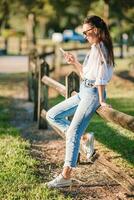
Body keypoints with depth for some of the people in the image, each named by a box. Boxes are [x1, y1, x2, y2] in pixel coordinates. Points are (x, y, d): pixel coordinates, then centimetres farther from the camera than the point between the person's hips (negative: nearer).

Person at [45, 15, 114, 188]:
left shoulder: (99, 48, -13)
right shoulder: (95, 48, 18)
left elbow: (100, 77, -18)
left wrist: (101, 100, -18)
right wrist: (74, 62, 13)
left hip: (93, 94, -10)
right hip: (83, 92, 10)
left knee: (72, 133, -16)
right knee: (52, 115, 8)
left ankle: (66, 176, -15)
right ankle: (81, 136, 8)